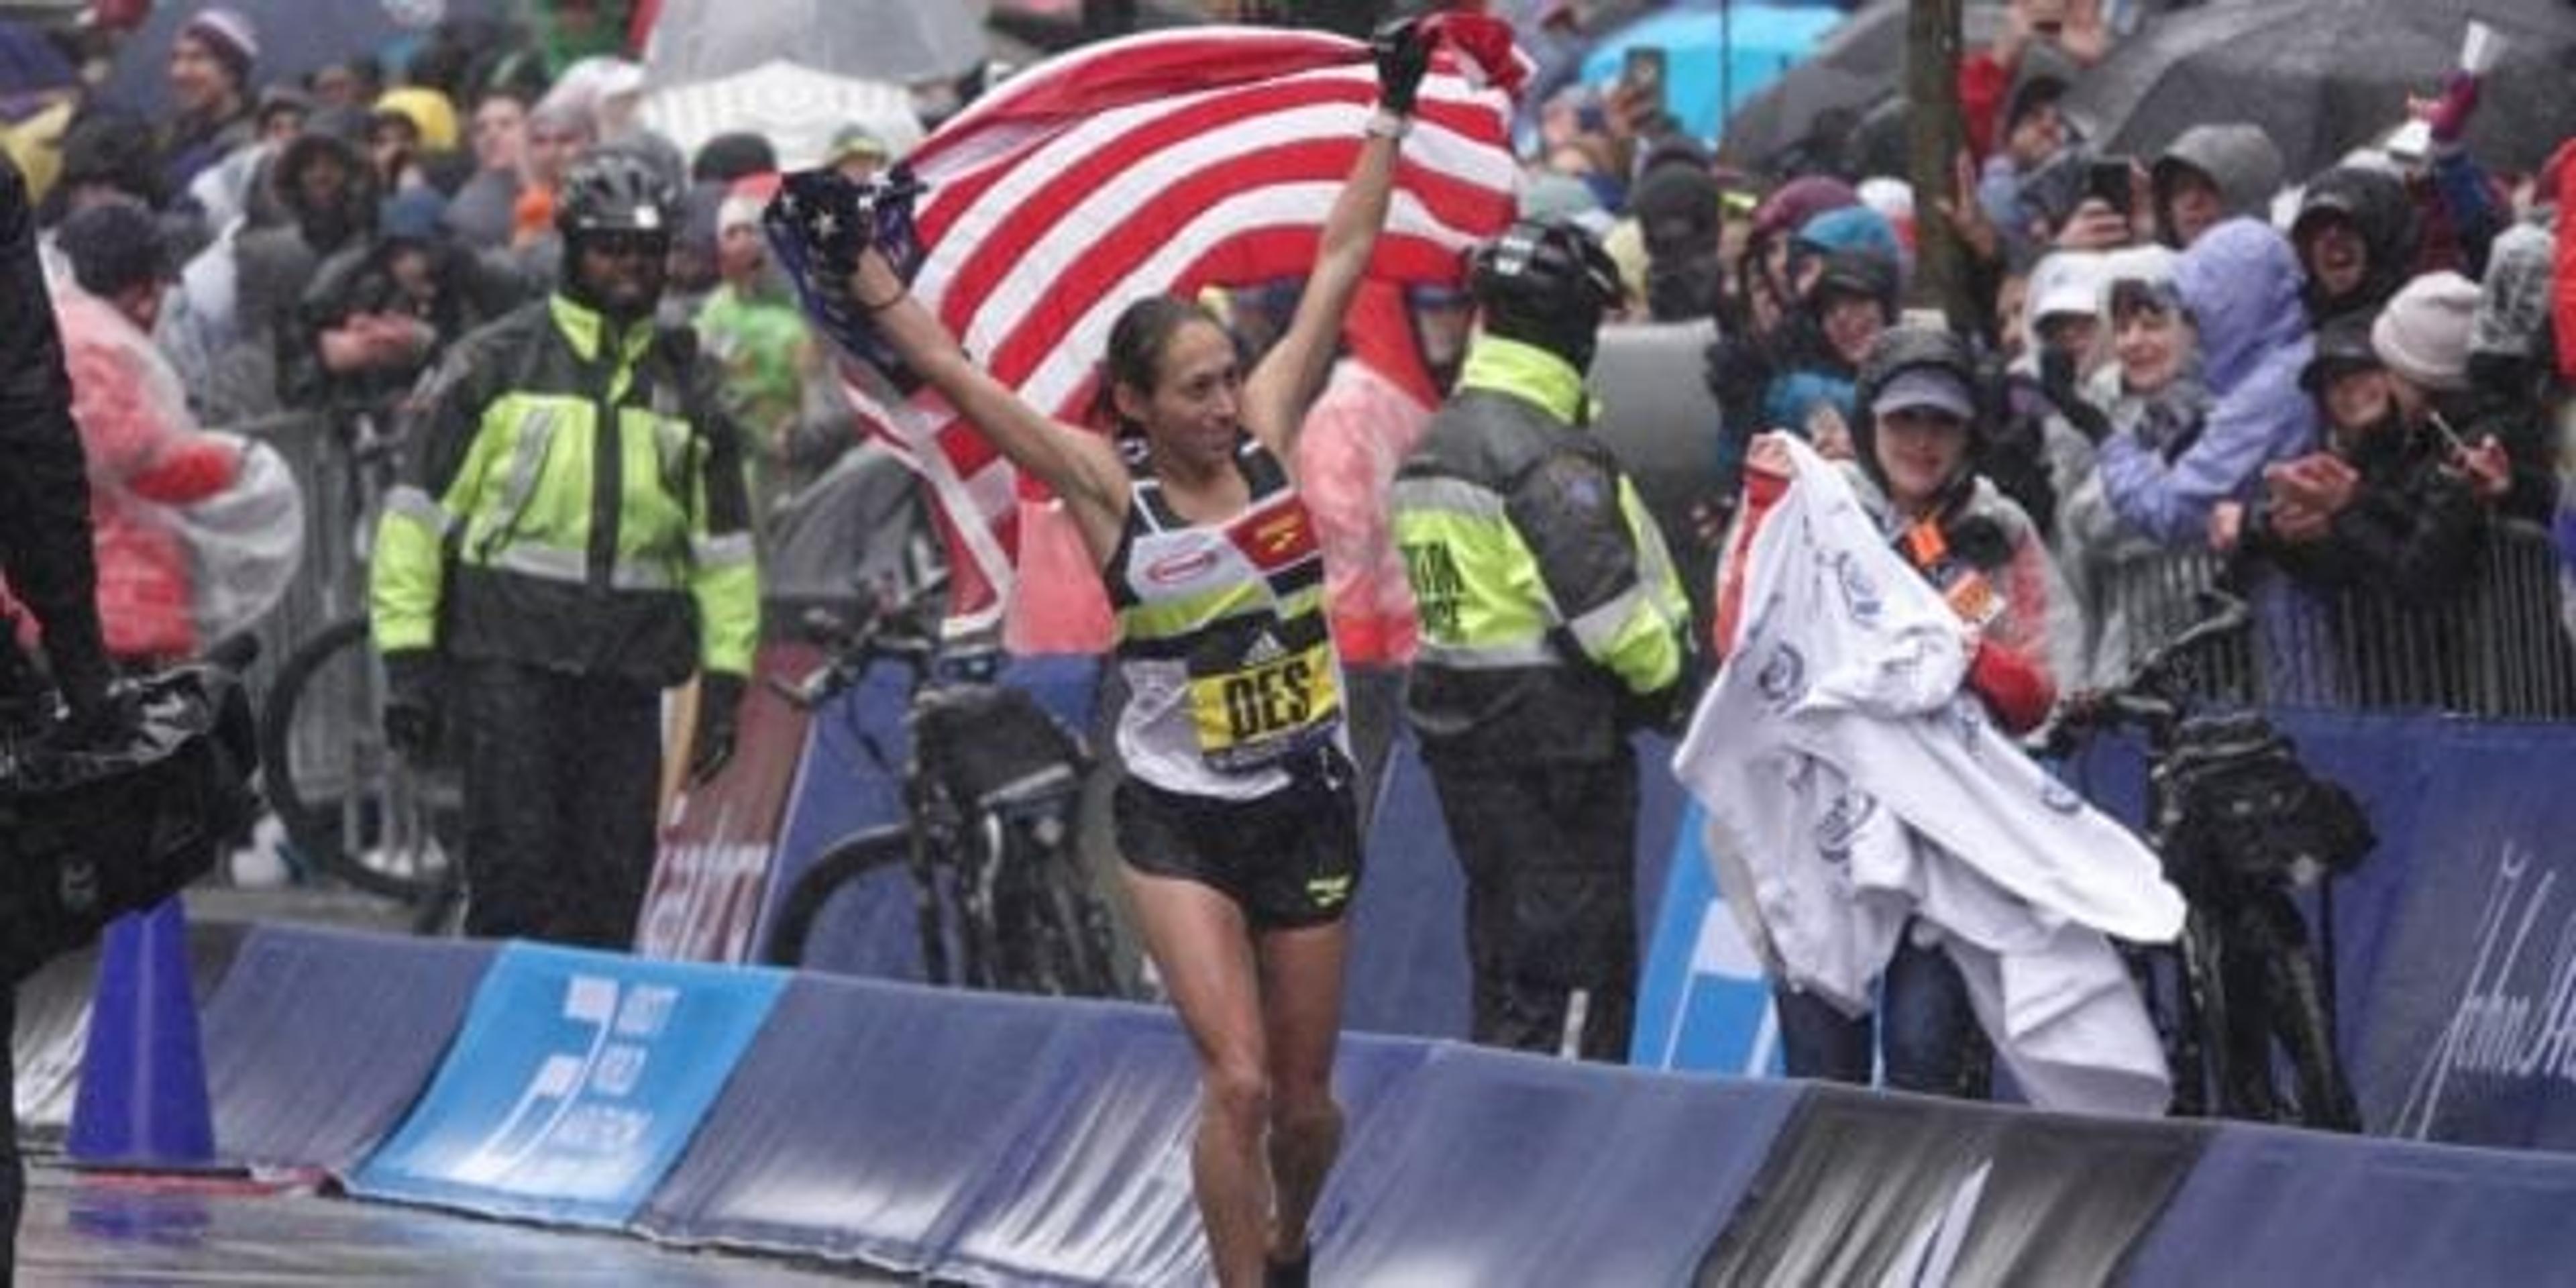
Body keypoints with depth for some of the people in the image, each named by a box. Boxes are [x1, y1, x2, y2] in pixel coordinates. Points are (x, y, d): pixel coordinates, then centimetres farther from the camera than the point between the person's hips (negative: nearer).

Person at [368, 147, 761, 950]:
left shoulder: (687, 383, 13)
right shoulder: (498, 364, 2)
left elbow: (723, 543, 17)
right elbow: (418, 513, 1)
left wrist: (725, 680, 11)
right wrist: (406, 658, -5)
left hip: (628, 671, 3)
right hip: (508, 650, -3)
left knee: (612, 877, 3)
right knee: (517, 862, -11)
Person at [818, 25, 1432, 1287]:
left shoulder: (1265, 430, -4)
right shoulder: (1105, 486, -11)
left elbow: (1339, 268, -1)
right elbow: (952, 374, -16)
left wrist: (1391, 116, 0)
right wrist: (860, 264, -23)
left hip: (1307, 809, 3)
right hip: (1178, 821, -3)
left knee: (1303, 1101, 13)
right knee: (1235, 1081, -17)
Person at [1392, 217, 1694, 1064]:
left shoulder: (1435, 446, 12)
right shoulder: (1547, 454, -17)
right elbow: (1605, 598, -20)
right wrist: (1667, 677, -2)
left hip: (1460, 732, 9)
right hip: (1556, 735, -9)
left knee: (1505, 957, 15)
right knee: (1575, 968, -6)